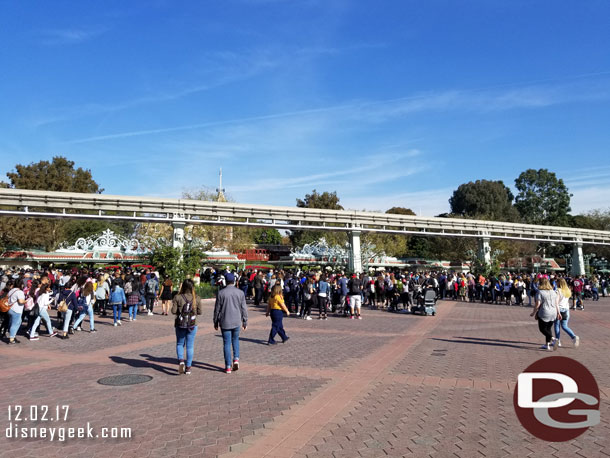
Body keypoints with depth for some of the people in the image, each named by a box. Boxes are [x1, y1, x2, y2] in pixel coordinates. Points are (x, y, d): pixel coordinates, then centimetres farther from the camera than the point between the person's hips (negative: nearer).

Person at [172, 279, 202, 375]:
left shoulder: (178, 297, -9)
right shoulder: (196, 298, -6)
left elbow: (173, 311, -11)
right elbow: (199, 312, -2)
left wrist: (180, 311, 9)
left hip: (180, 324, 0)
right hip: (192, 325, 1)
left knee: (180, 344, 18)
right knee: (190, 346, 10)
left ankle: (181, 360, -4)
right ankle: (188, 367, 14)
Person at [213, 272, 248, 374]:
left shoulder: (221, 293, -7)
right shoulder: (240, 293, -1)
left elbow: (217, 309, -2)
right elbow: (244, 309, 2)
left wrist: (216, 322, 8)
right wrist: (245, 322, 10)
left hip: (225, 322, -2)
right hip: (236, 321, 2)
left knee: (227, 343, 5)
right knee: (235, 339, 22)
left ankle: (228, 367, 7)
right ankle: (236, 359, 5)